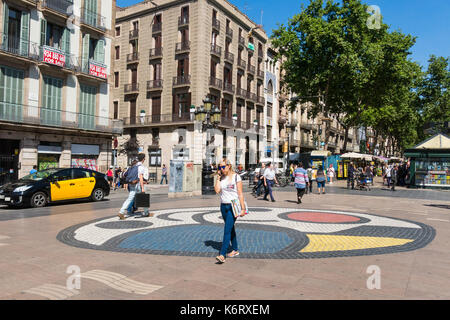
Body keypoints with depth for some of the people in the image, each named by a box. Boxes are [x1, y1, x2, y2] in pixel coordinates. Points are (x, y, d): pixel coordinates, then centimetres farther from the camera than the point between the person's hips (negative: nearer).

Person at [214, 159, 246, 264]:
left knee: (227, 230, -12)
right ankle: (235, 250, 28)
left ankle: (222, 255, -14)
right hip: (223, 206, 6)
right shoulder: (221, 178, 8)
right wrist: (218, 177, -4)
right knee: (231, 229, 15)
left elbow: (240, 193, -7)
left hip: (233, 206, -6)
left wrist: (243, 208, -10)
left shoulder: (236, 177, -6)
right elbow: (217, 190, -6)